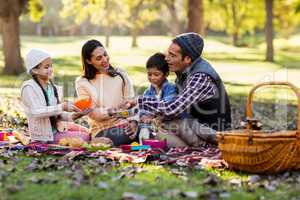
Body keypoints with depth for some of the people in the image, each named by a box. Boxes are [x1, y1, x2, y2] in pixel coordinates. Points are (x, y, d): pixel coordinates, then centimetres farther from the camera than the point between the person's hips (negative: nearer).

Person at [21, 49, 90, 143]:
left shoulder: (53, 87, 8)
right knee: (84, 138, -15)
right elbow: (36, 112, -25)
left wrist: (71, 116, -9)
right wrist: (62, 107, -29)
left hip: (57, 128, 7)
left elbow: (58, 114, 11)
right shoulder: (29, 87, -12)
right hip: (43, 136, -7)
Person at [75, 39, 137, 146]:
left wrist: (133, 121, -16)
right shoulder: (82, 83, 6)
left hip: (125, 126, 4)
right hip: (102, 131, -4)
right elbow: (92, 113, -3)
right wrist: (111, 111, -22)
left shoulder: (120, 75, 11)